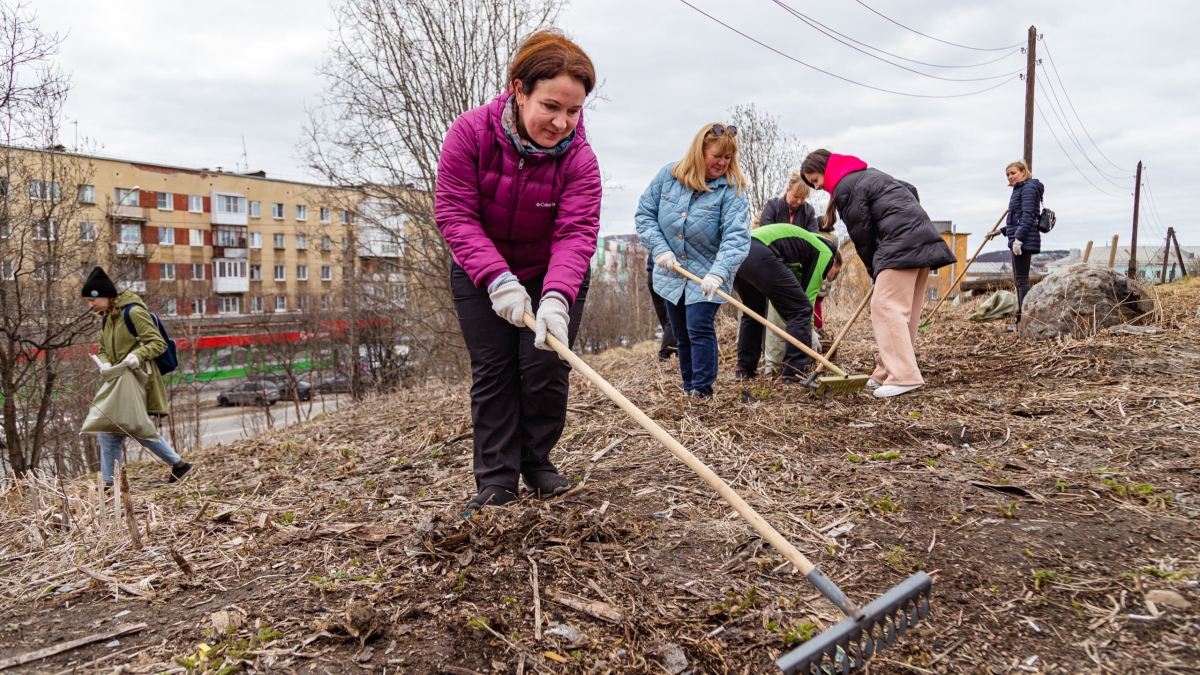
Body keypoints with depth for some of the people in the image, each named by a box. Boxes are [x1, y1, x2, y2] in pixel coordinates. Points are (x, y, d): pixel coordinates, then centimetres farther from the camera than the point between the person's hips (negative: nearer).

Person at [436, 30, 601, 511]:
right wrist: (497, 278, -39)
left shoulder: (578, 159, -23)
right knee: (492, 370, 0)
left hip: (552, 276, 0)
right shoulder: (471, 132, -24)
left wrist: (556, 298, -49)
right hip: (480, 277, 0)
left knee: (546, 365, -6)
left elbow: (576, 233, -31)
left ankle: (537, 463, 16)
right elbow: (454, 213, -26)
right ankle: (496, 479, 8)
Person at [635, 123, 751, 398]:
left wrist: (718, 272, -39)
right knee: (682, 335, 13)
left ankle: (703, 391, -3)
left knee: (699, 329, -13)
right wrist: (660, 249, -13)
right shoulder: (669, 174, -5)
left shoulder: (731, 189, -15)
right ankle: (689, 388, 26)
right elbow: (644, 213, 0)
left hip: (707, 275, -4)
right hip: (671, 272, 4)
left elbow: (736, 236, -25)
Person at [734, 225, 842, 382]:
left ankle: (744, 368, 29)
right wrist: (809, 330, 22)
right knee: (801, 310, 2)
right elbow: (808, 295, 11)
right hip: (759, 254, -9)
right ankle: (794, 373, 1)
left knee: (753, 310, 29)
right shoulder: (824, 252, 17)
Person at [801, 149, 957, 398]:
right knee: (907, 310, 9)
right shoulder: (867, 174, 26)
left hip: (901, 245, -10)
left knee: (886, 307, -13)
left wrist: (874, 270, 7)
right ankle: (886, 374, 14)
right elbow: (909, 192, 27)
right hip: (924, 241, 10)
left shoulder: (845, 187, -4)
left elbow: (861, 233, -5)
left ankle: (904, 376, -18)